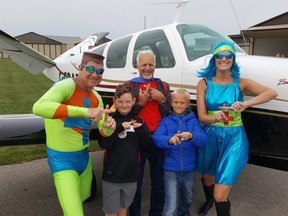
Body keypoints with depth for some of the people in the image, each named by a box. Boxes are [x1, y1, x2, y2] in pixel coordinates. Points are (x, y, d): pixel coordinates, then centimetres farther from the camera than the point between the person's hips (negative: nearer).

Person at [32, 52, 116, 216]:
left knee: (84, 196, 31)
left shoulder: (96, 98, 2)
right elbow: (39, 107, -40)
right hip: (62, 159, -8)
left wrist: (109, 127, -25)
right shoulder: (67, 86, -22)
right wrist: (84, 111, -45)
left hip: (84, 156, 8)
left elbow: (103, 131, 1)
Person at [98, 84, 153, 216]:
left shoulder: (138, 121, 2)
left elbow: (148, 148, -1)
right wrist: (119, 128, -27)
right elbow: (103, 144, -17)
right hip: (111, 175, -3)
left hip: (131, 176, 3)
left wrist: (141, 130, -16)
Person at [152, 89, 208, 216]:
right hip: (171, 169, -2)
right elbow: (156, 138, -19)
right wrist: (169, 139, -40)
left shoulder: (193, 120, -1)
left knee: (187, 199, 25)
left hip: (188, 169, 3)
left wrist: (192, 136, -38)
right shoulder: (166, 121, -4)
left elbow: (203, 139, -16)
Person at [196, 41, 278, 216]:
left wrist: (245, 104, -34)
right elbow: (202, 116, -9)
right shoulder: (204, 83, -3)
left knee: (220, 196, -10)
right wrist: (215, 118, -31)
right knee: (207, 178, 26)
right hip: (211, 136, 2)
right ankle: (209, 201, 59)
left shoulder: (241, 83, -4)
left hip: (234, 138, -2)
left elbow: (272, 93, -19)